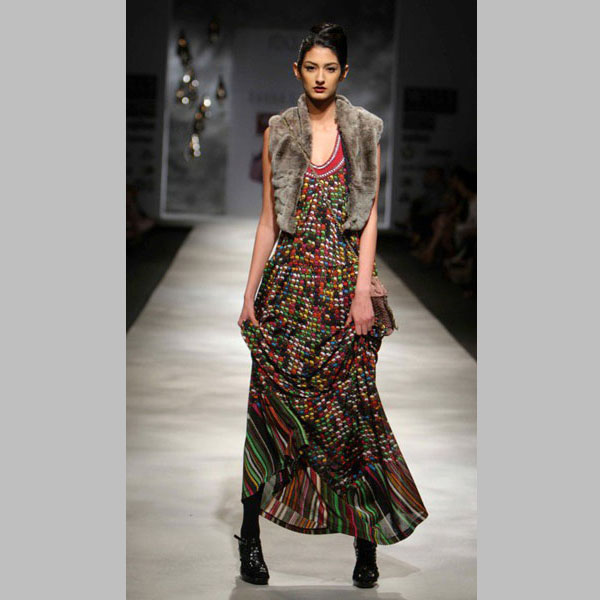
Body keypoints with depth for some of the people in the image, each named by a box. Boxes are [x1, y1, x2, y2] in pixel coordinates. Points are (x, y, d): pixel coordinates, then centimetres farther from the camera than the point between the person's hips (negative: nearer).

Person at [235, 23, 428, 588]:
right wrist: (249, 293, 5)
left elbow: (369, 217, 1)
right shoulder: (278, 133, 8)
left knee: (351, 404, -2)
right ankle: (250, 533, 9)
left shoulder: (364, 131, 5)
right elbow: (268, 219, 9)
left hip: (342, 281, -1)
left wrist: (362, 291, -9)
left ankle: (366, 539, 9)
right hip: (289, 281, 1)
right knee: (272, 400, 0)